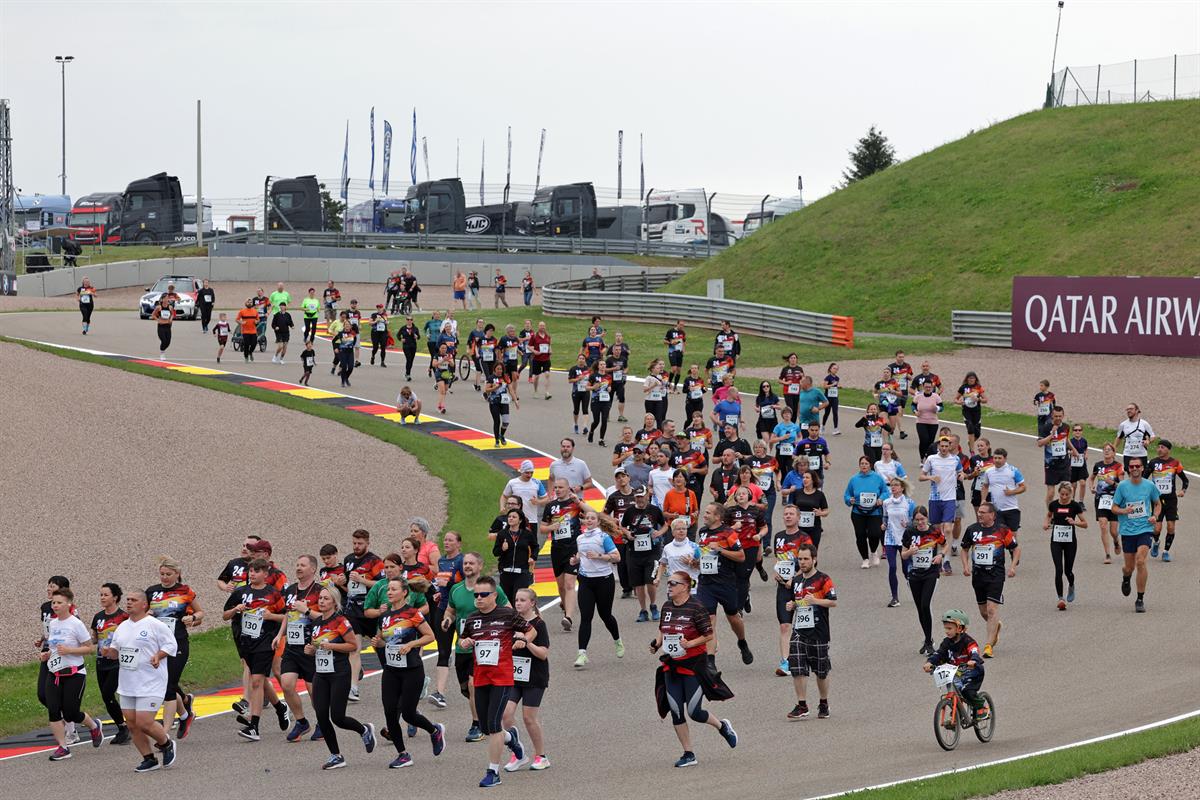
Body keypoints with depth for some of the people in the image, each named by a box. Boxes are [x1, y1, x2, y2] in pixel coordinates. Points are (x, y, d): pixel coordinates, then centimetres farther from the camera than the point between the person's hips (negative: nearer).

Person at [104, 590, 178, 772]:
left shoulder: (155, 625, -8)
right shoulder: (122, 627, 14)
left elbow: (170, 644, -7)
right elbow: (116, 650, 21)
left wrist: (158, 656, -22)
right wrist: (108, 652, 0)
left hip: (150, 685, -8)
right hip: (127, 685, 8)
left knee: (144, 722, -14)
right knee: (132, 724, 5)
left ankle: (167, 745, 13)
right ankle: (149, 760, 16)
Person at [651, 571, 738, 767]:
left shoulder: (695, 608, -14)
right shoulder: (667, 607, 5)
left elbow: (709, 635, -11)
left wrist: (690, 643, -23)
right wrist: (657, 643, 1)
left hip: (693, 665, -6)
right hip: (671, 666, 6)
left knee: (694, 712, -4)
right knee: (676, 712, 2)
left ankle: (722, 726, 27)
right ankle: (688, 755, 12)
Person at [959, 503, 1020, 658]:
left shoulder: (1002, 530, -5)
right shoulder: (972, 529, 4)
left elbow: (1016, 548, 5)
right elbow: (964, 549, 17)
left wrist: (1013, 566, -7)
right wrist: (966, 566, 2)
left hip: (996, 574, -4)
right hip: (978, 574, 4)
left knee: (992, 609, -12)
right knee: (983, 611, 14)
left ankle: (989, 645, -11)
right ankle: (996, 627, 46)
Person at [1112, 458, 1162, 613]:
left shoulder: (1149, 486, 1)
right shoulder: (1122, 486, -2)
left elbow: (1158, 504, 16)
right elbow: (1114, 508, 3)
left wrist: (1155, 516, -3)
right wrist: (1123, 511, -18)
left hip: (1145, 529, -1)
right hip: (1127, 530, 1)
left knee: (1140, 561, -19)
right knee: (1129, 567, 6)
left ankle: (1140, 599, -10)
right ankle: (1126, 578, 46)